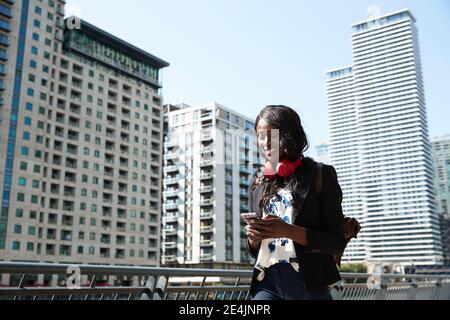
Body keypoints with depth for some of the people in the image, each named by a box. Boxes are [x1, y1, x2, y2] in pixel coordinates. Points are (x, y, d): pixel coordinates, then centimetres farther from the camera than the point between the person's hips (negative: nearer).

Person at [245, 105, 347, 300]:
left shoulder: (321, 175, 2)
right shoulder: (258, 184, 15)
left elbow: (337, 242, -4)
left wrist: (289, 231, -18)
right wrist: (253, 239, -4)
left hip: (308, 283, -3)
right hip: (266, 283, 3)